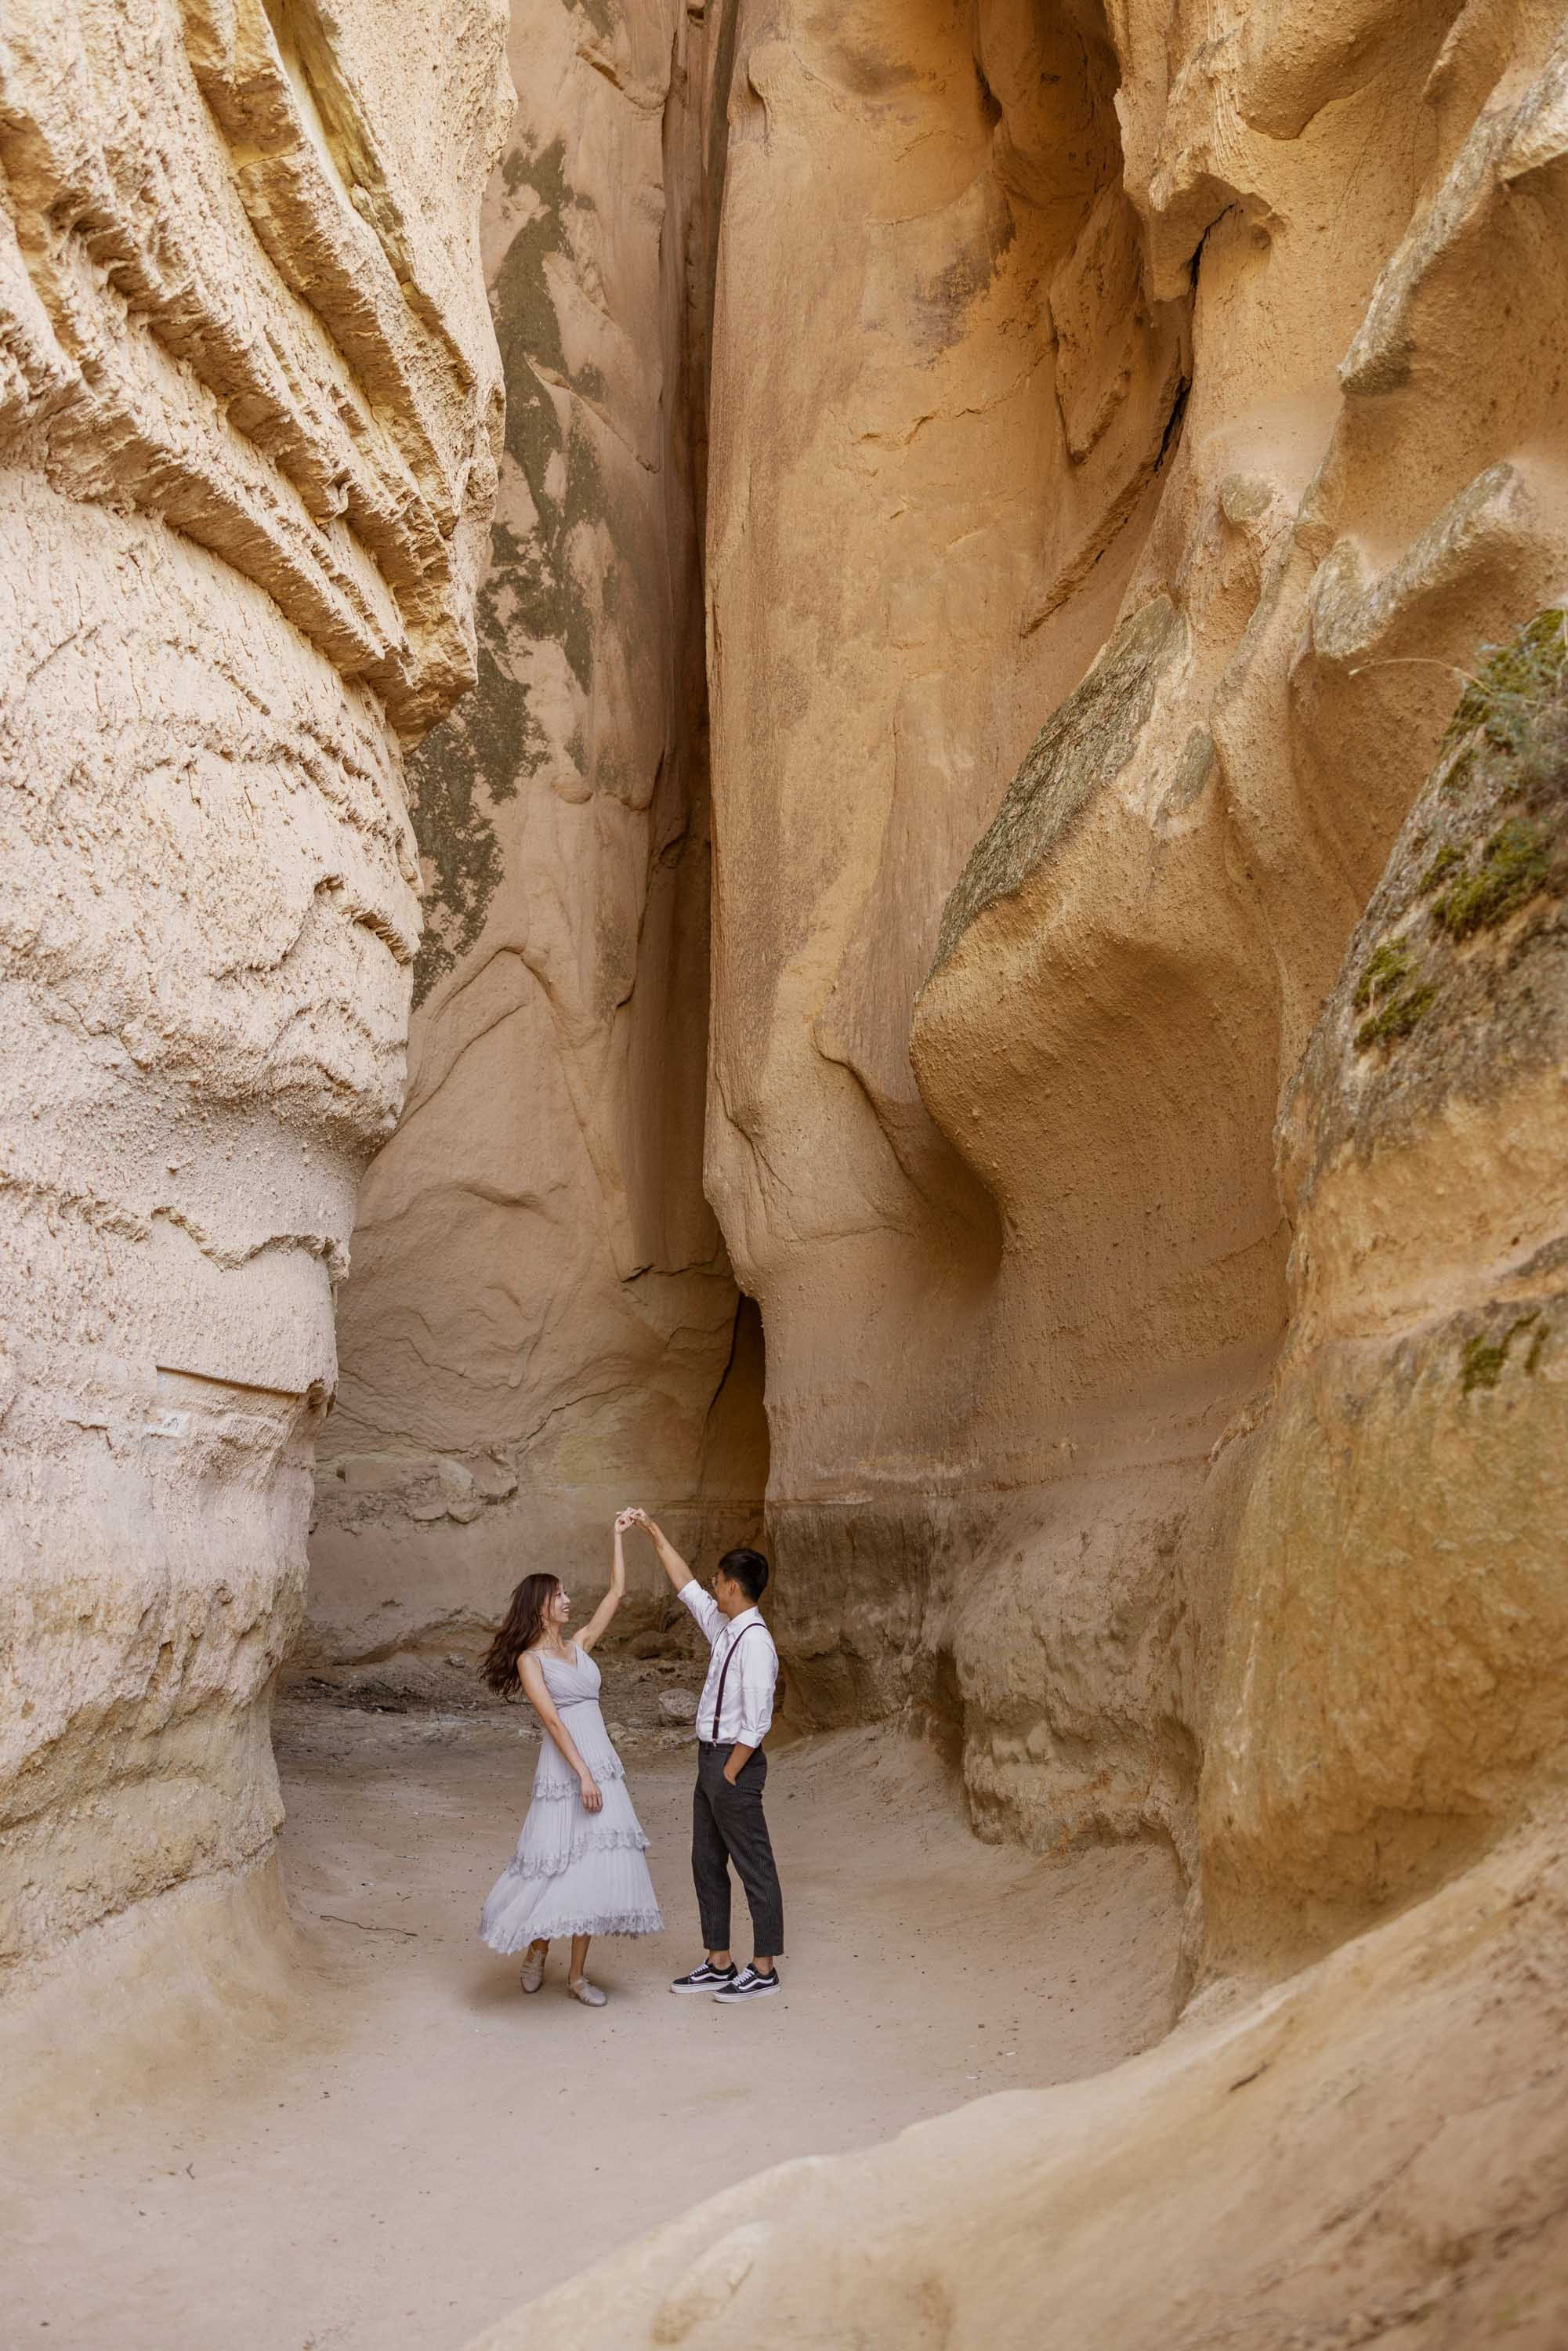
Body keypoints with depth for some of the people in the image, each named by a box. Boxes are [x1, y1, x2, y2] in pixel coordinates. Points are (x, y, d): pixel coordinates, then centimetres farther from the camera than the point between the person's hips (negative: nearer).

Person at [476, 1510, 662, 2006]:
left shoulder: (579, 1645, 14)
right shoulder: (529, 1660, -4)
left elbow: (616, 1594, 14)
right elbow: (554, 1722, -13)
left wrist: (619, 1536, 12)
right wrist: (583, 1775, -19)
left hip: (602, 1766, 6)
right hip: (564, 1772, -6)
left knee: (593, 1869, 3)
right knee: (557, 1864, -1)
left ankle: (577, 1974, 10)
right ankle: (535, 1949, 24)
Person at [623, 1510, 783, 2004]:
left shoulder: (755, 1641, -20)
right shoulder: (724, 1627, 7)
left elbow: (756, 1723, -22)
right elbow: (687, 1586, 20)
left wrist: (730, 1776, -16)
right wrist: (653, 1532, 20)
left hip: (735, 1762, -10)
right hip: (710, 1758, 10)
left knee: (754, 1868, 2)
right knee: (707, 1863, 16)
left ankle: (764, 1969, 13)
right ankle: (719, 1963, 27)